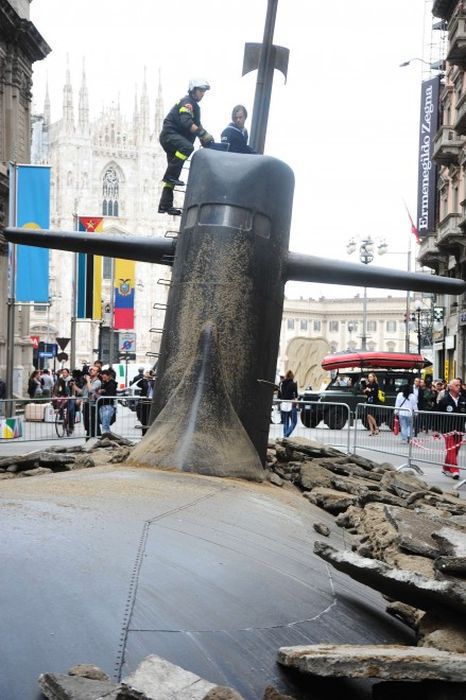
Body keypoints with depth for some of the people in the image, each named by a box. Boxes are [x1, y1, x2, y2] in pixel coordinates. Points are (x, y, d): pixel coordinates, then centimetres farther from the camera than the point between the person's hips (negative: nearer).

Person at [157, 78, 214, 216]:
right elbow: (186, 122, -27)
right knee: (188, 147, -37)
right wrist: (203, 134, -35)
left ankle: (165, 205, 7)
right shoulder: (186, 102, -11)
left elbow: (197, 124, 20)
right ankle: (170, 176, -32)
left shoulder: (195, 106, 21)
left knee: (174, 172, 6)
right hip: (169, 134, -10)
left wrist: (204, 138, 2)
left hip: (176, 137, 10)